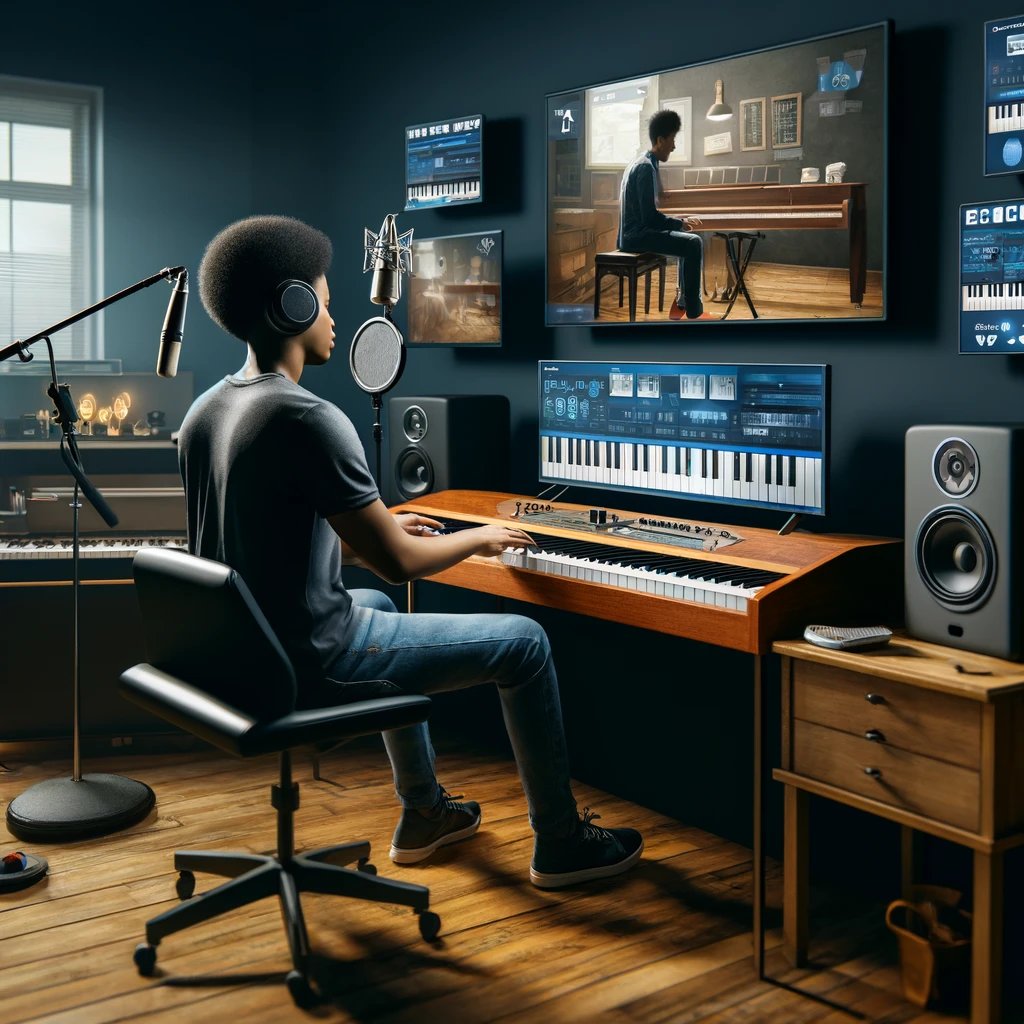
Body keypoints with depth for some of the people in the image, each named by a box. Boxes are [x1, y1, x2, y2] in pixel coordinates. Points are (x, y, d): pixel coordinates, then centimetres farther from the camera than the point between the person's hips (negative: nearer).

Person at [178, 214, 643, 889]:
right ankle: (561, 843, 19)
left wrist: (378, 526, 21)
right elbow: (397, 563, -20)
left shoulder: (204, 412, 4)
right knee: (525, 642, 2)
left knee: (379, 604, 38)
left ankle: (423, 813, 44)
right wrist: (481, 538, 0)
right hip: (309, 667, -9)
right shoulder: (310, 419, -23)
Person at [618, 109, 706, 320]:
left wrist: (679, 222, 11)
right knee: (693, 243, -16)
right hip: (637, 235, -11)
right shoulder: (646, 168, -17)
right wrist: (680, 223, -9)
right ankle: (693, 312, -11)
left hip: (636, 231, 11)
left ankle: (682, 303, 16)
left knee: (688, 239, 19)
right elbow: (650, 215, -22)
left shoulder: (644, 163, 15)